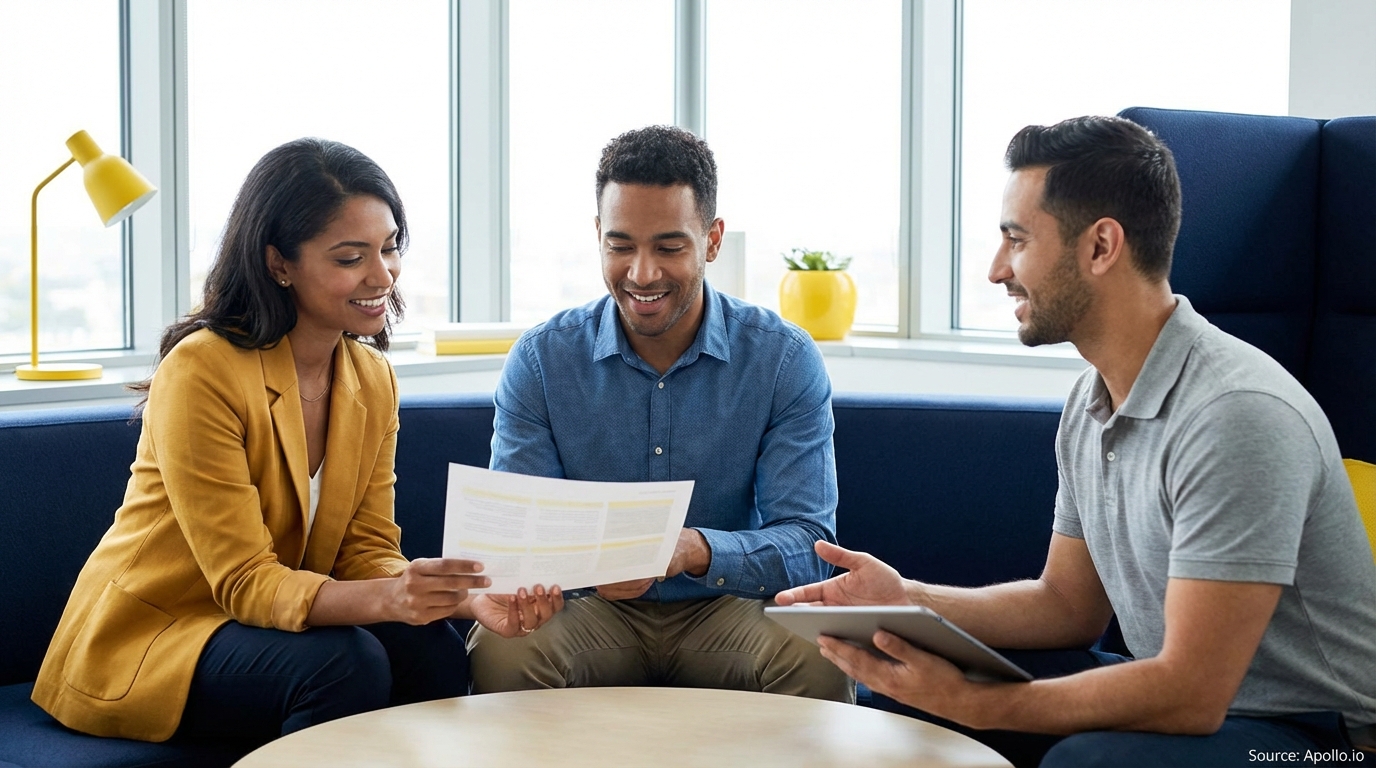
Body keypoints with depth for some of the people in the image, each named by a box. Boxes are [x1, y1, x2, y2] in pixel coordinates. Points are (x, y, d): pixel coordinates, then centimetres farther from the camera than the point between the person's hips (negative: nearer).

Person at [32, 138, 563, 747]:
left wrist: (470, 598, -23)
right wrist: (386, 598, -41)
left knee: (434, 653, -22)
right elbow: (244, 582, -23)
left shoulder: (372, 380, 2)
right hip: (146, 643, -6)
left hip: (271, 624, 6)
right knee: (346, 663, -31)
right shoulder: (202, 371, -21)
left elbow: (367, 551, -2)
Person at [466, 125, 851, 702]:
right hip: (594, 611, 0)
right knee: (500, 650, -31)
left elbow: (808, 545, -13)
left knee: (819, 660, -32)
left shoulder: (785, 361, -6)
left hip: (729, 608, 0)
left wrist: (693, 549, -35)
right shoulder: (540, 361, -3)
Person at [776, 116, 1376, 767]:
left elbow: (1190, 696, -27)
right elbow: (1068, 603, 12)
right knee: (897, 694, 3)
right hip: (1184, 695, 8)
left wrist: (969, 703, -27)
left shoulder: (1236, 414, -26)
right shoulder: (1091, 400, 5)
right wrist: (906, 600, -1)